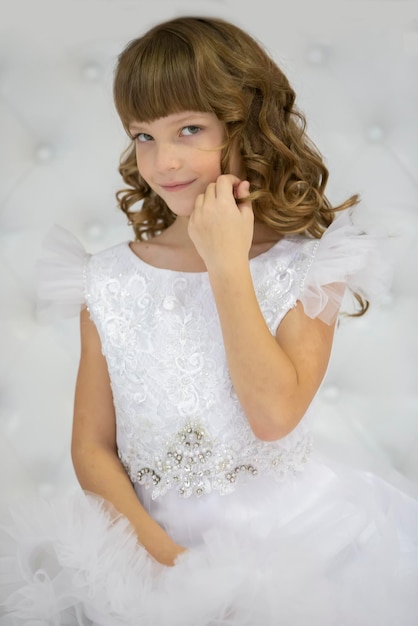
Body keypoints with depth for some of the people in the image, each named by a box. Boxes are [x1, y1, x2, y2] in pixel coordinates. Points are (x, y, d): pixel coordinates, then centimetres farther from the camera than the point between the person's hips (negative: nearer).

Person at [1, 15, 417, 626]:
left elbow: (275, 415, -17)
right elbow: (92, 446, 0)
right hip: (151, 536, 1)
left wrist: (227, 265, -15)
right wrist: (155, 546, -14)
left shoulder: (307, 266, -4)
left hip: (290, 534, 0)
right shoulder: (108, 281, 0)